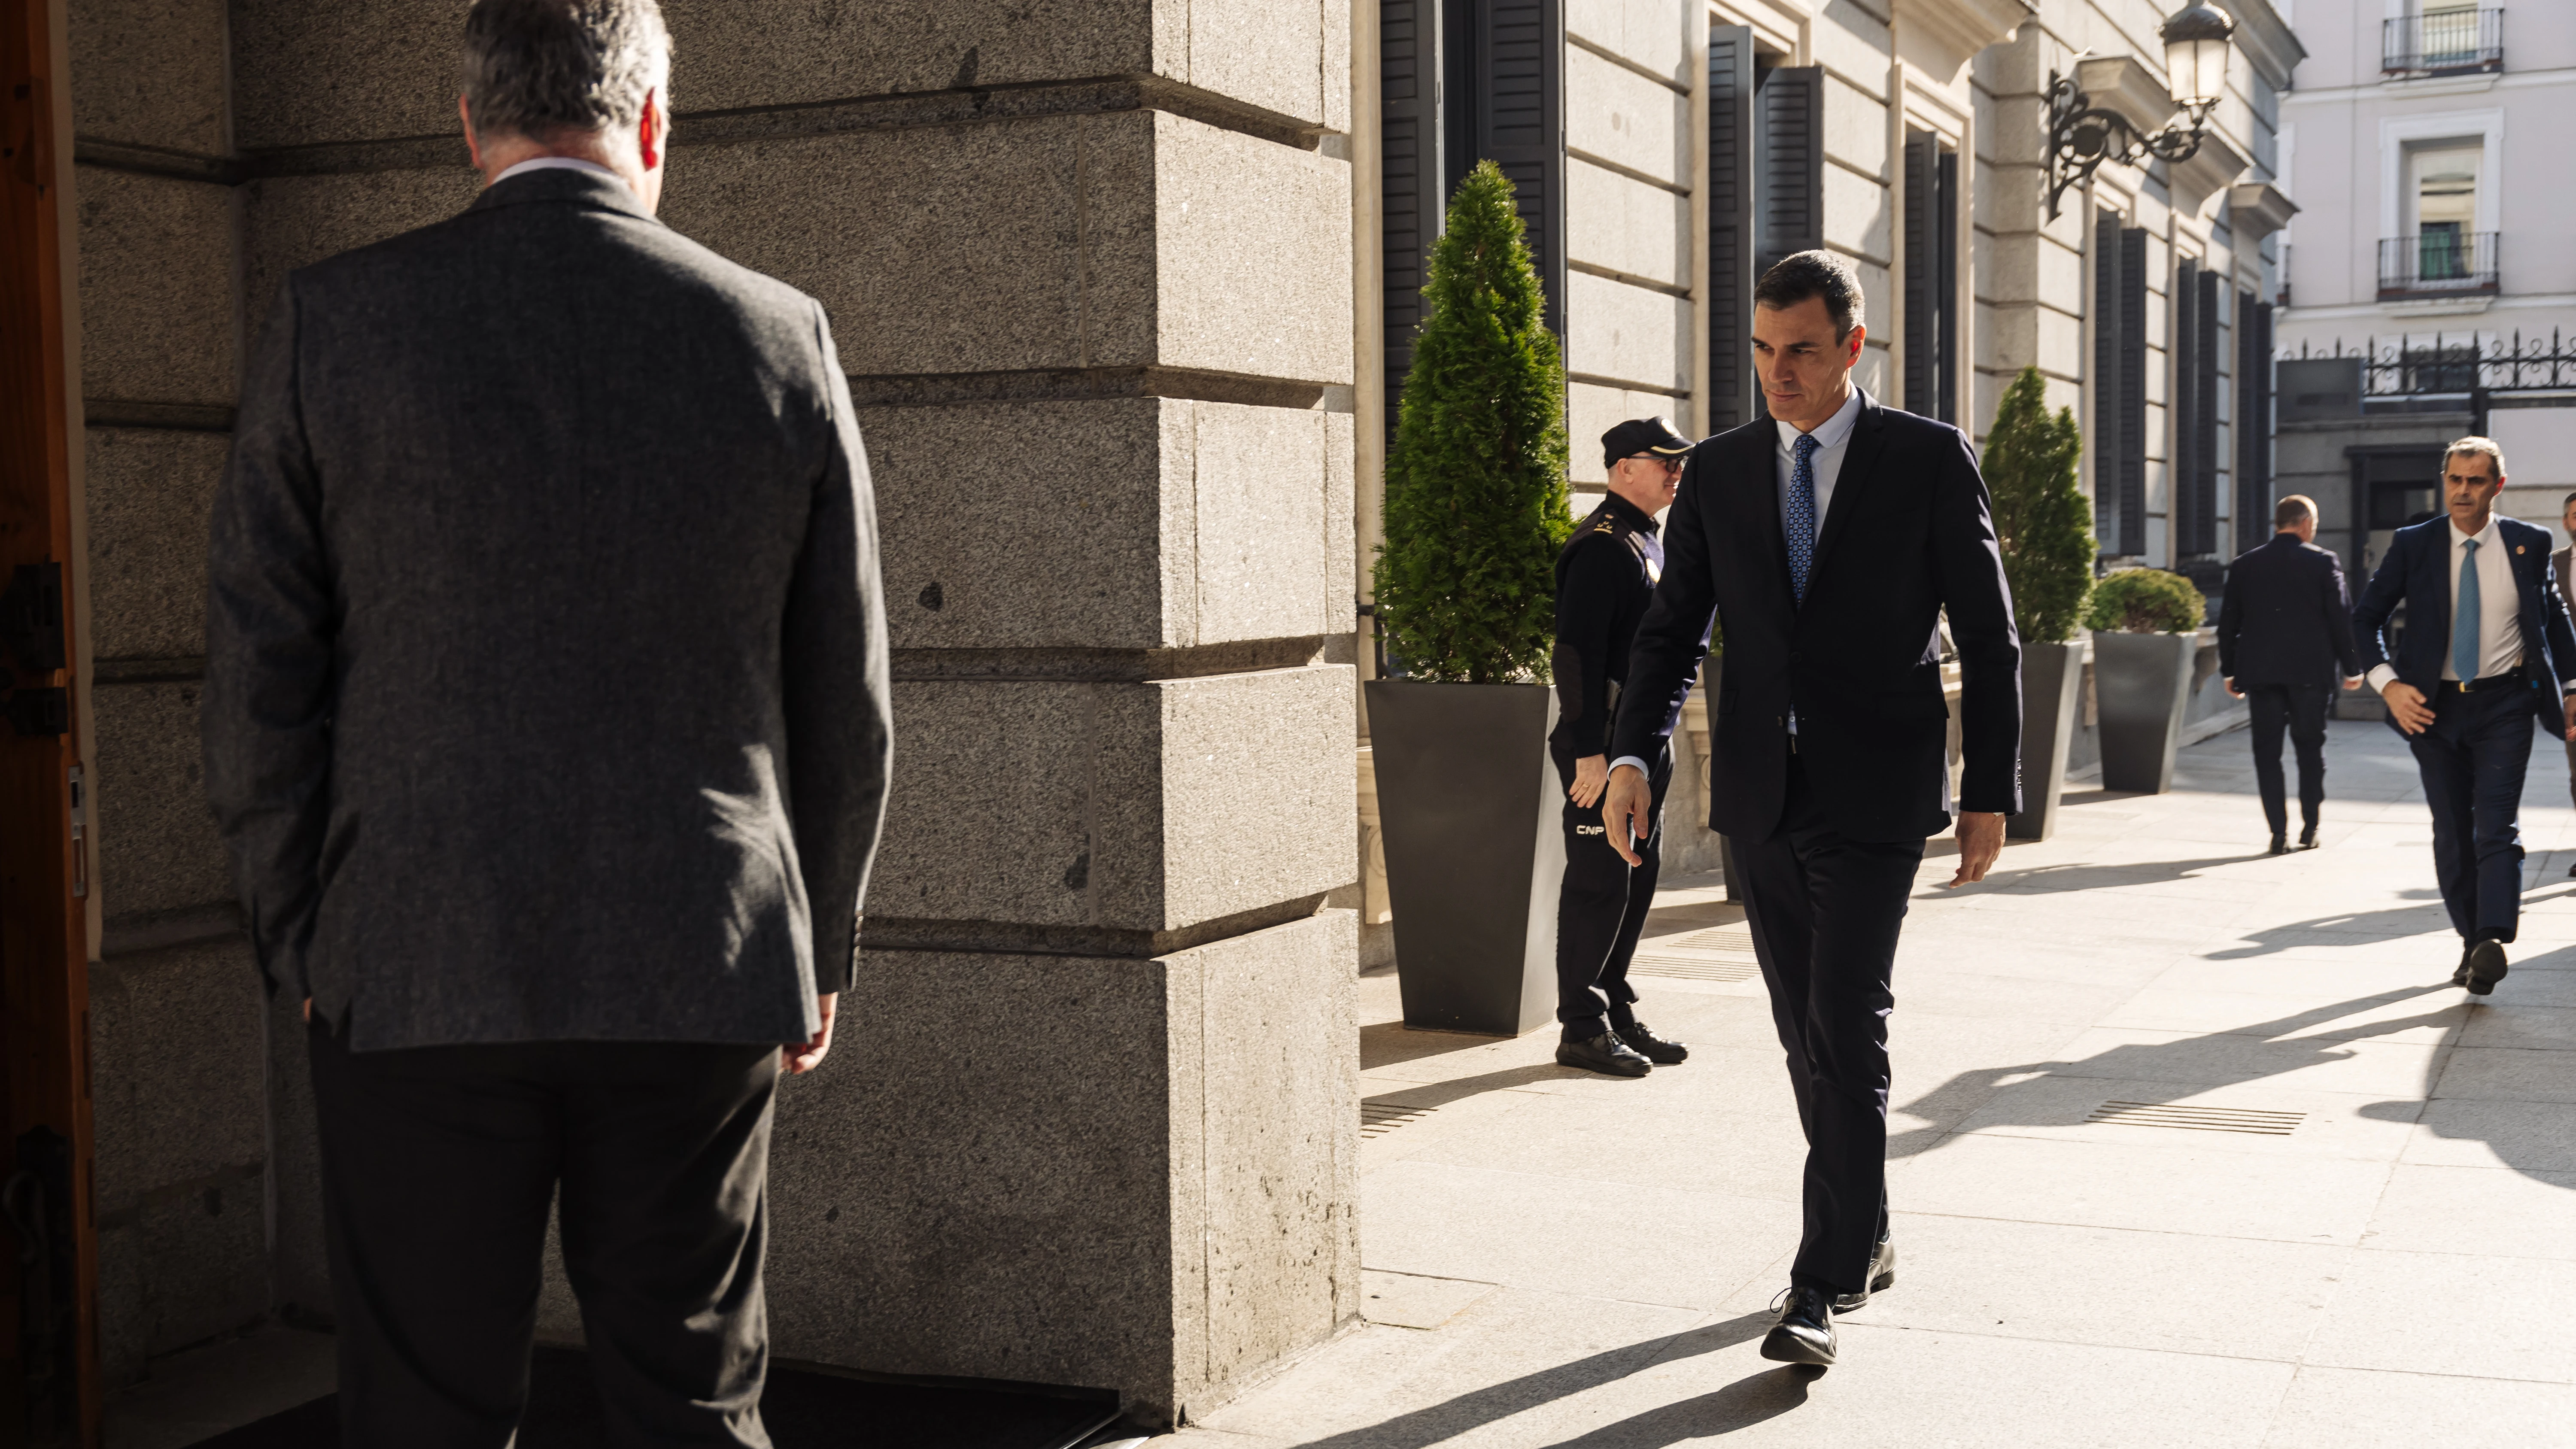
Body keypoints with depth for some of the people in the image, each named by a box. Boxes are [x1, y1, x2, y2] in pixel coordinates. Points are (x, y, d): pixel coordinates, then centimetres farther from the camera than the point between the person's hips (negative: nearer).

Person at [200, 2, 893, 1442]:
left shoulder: (332, 324, -3)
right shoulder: (781, 338, -1)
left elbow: (260, 676, 0)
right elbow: (847, 702, 5)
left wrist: (302, 945, 10)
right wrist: (817, 951, 15)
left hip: (417, 984, -1)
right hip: (701, 986, 1)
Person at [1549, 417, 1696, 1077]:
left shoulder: (1647, 543, 18)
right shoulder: (1601, 547, -14)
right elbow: (1577, 652, -21)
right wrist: (1589, 749, -24)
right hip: (1606, 742, -10)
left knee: (1638, 879, 13)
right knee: (1599, 884, -5)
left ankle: (1616, 1014, 22)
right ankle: (1582, 1029, 2)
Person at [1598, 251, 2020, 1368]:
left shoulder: (1929, 460, -3)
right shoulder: (1720, 471, 7)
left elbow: (1988, 638, -1)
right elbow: (1674, 628, 7)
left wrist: (1991, 794, -4)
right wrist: (1633, 754, -9)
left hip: (1873, 794, -4)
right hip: (1761, 795, 5)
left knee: (1846, 1031, -11)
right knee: (1806, 1035, 12)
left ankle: (1825, 1284, -5)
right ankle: (1865, 1237, 28)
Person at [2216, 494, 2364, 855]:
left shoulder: (2245, 565, 4)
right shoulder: (2323, 562, -3)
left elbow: (2229, 622, 7)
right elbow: (2341, 619, -3)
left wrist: (2230, 672, 15)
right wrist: (2352, 668, 6)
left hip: (2260, 672, 1)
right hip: (2310, 671, -1)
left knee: (2267, 751, 4)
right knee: (2310, 747, 11)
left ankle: (2279, 832, -2)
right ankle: (2309, 829, 11)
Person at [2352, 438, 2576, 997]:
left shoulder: (2529, 545, 1)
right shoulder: (2413, 545, -1)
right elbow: (2366, 617, 3)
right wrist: (2388, 684, -10)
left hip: (2504, 705, -2)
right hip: (2435, 706, 2)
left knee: (2496, 827, -14)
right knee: (2452, 834, 6)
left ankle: (2494, 941, -24)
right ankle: (2471, 943, 14)